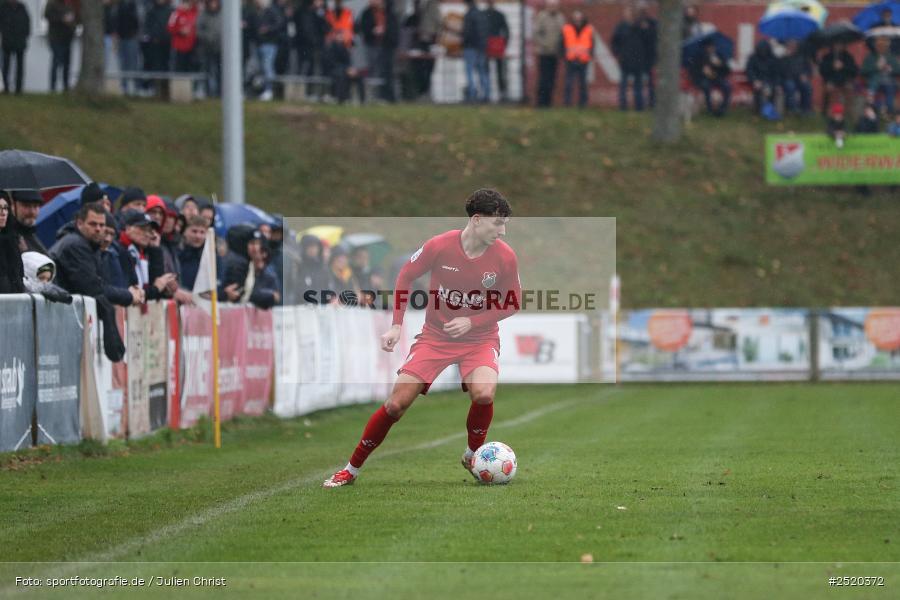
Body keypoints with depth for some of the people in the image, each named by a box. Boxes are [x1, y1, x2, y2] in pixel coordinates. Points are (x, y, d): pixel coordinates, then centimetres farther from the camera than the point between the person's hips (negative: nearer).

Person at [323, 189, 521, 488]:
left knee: (483, 393, -30)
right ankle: (351, 469, 8)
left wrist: (471, 322, -15)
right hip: (435, 336, 0)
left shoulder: (505, 256, -14)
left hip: (480, 339, 0)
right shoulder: (439, 246, -16)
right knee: (397, 403, -7)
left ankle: (473, 456, 0)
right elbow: (406, 275, 1)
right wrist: (396, 325, -3)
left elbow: (512, 303, -2)